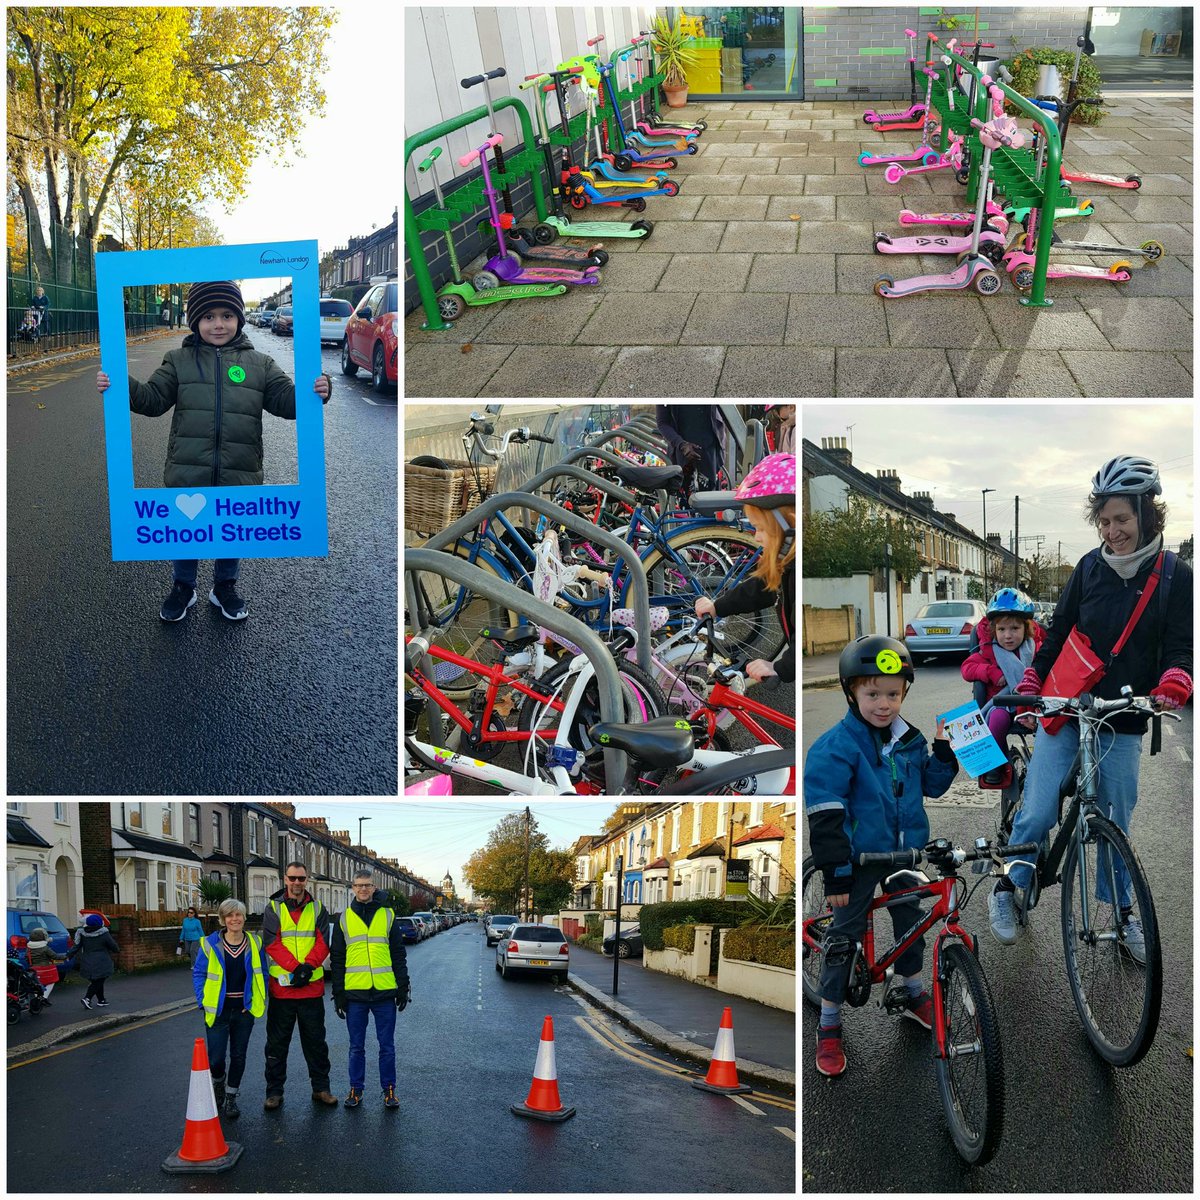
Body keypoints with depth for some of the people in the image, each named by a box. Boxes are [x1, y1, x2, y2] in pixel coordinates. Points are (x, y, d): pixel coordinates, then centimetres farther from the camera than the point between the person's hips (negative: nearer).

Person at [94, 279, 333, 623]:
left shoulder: (259, 364, 3)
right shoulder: (179, 361, 2)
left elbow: (286, 400, 0)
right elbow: (153, 399, 0)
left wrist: (314, 392, -20)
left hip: (238, 477, 0)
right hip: (188, 474, 0)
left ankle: (225, 587, 38)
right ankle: (183, 587, 36)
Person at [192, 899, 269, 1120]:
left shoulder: (254, 944, 0)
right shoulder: (210, 944, -6)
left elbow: (262, 975, 7)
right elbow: (198, 973, 1)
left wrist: (258, 1000, -3)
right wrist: (203, 1001, -8)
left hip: (244, 1010, 2)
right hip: (218, 1010, -2)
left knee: (238, 1056, 9)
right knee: (215, 1058, -4)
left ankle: (231, 1097, 25)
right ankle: (218, 1082, 30)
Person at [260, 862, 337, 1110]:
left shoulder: (317, 909, 7)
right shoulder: (273, 909, 1)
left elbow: (323, 943, -2)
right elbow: (272, 943, -9)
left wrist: (308, 966, -18)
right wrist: (295, 968, -19)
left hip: (312, 986, 1)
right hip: (281, 985, -1)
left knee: (315, 1040, 9)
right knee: (277, 1043, 6)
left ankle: (321, 1088, 18)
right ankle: (274, 1092, 15)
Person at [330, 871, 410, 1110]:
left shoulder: (388, 916, 6)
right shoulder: (344, 919, 7)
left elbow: (399, 954, 7)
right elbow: (336, 959, 8)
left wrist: (403, 987, 2)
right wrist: (338, 993, 2)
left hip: (385, 992, 0)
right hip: (355, 993, 1)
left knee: (387, 1046, 5)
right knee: (356, 1047, 8)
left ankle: (389, 1090, 15)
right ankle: (356, 1090, 19)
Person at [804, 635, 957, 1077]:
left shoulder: (910, 739, 2)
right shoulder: (836, 745, -18)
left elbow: (932, 786, 14)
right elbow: (825, 814, -20)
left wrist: (944, 751, -5)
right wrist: (835, 873, -22)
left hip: (904, 854, 6)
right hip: (859, 857, -6)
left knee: (911, 922, 19)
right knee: (844, 936, -1)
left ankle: (915, 994, 42)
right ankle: (828, 1027, 10)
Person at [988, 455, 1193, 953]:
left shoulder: (1174, 575, -1)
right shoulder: (1090, 567, 1)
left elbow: (1180, 647, -4)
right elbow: (1057, 633, 7)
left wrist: (1171, 688, -24)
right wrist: (1027, 689, 1)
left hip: (1123, 724, 0)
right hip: (1064, 711, 0)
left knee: (1115, 822, 9)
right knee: (1037, 814, -6)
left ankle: (1122, 912, 27)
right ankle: (1007, 888, 16)